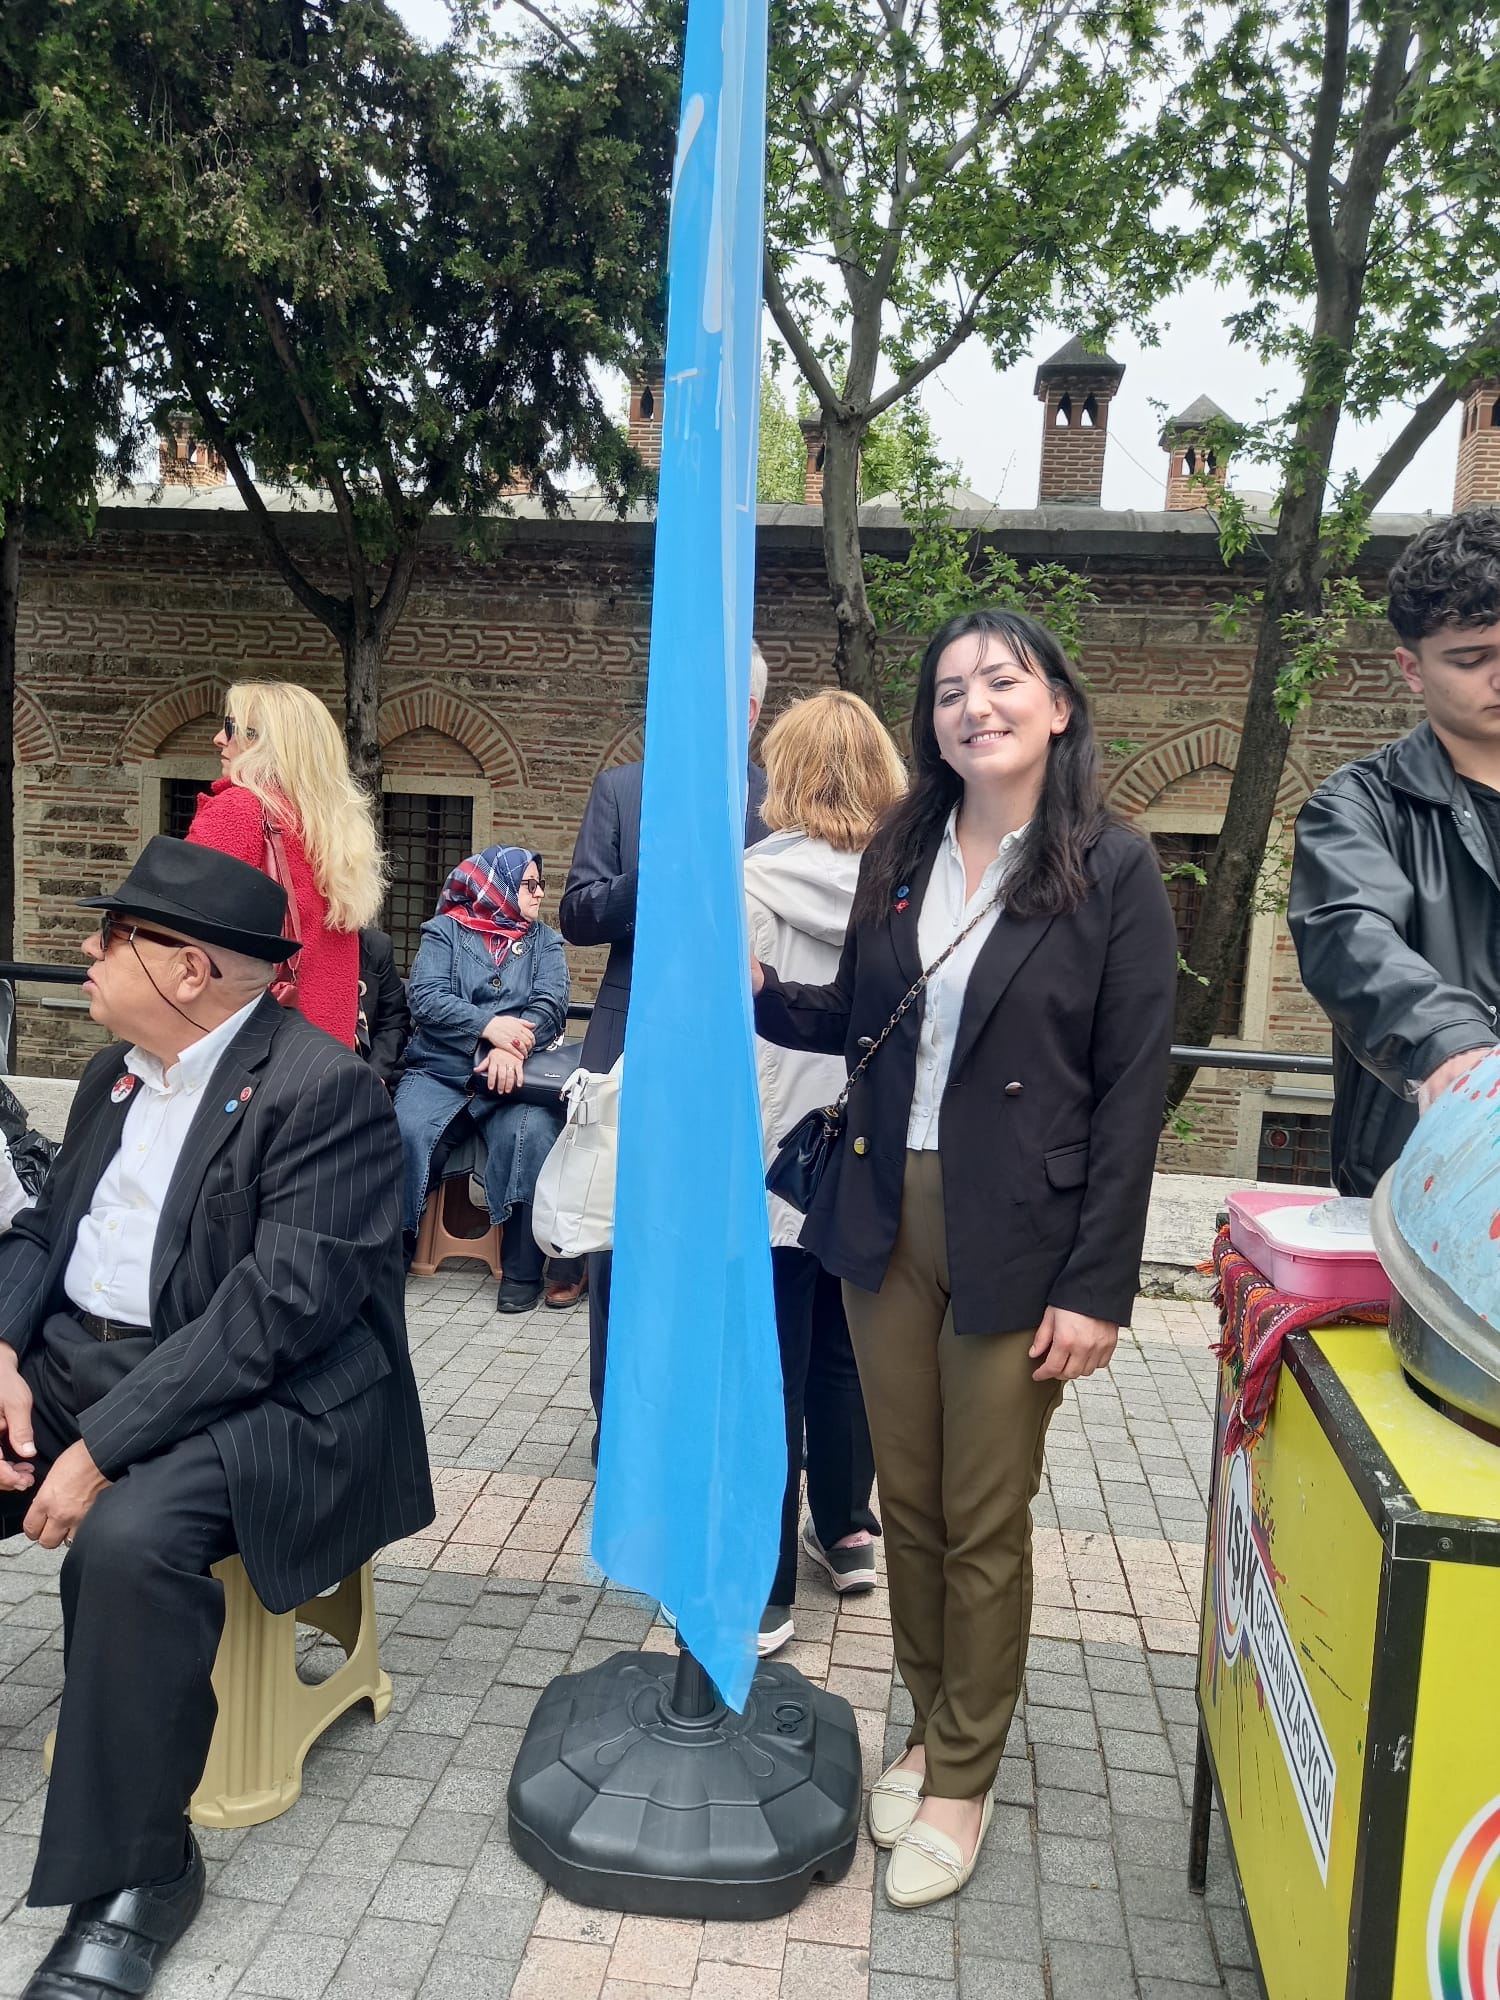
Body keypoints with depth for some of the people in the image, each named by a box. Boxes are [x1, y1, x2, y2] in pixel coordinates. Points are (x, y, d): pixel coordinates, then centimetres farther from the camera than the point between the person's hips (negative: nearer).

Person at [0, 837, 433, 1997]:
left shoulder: (321, 1090, -16)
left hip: (253, 1394, -8)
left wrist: (104, 1448, -24)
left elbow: (274, 1307, -23)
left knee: (128, 1538, -33)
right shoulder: (120, 1072, 12)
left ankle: (137, 1871, -11)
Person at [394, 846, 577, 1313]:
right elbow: (424, 996, -6)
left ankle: (522, 1270, -18)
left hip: (510, 1077, 1)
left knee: (532, 1132, -29)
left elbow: (550, 1005, -1)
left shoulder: (544, 941, 15)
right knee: (404, 1130, -28)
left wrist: (512, 1047, -20)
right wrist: (489, 1025, -20)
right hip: (438, 1070, -1)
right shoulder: (445, 931, 9)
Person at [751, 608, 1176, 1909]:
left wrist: (1097, 1285, -12)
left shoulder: (1113, 870, -7)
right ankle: (931, 1728, 37)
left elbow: (1131, 1091, -9)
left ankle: (962, 1782, 29)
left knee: (985, 1524, 9)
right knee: (909, 1500, 15)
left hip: (1017, 1239, -4)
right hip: (886, 1219, 4)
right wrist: (761, 993, -5)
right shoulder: (899, 855, 6)